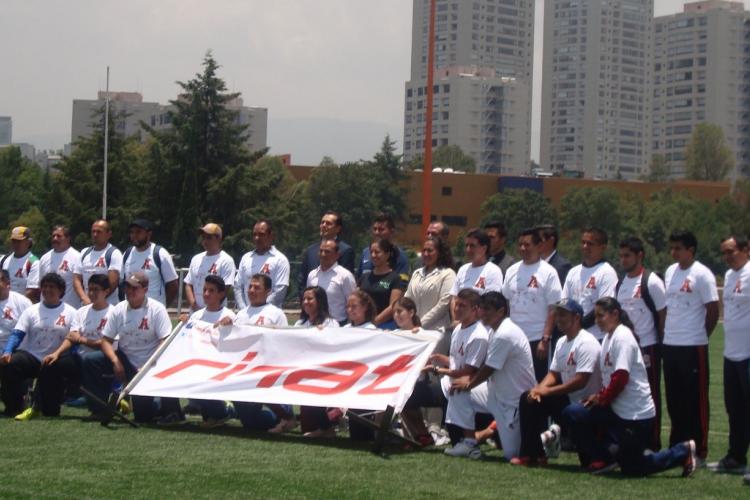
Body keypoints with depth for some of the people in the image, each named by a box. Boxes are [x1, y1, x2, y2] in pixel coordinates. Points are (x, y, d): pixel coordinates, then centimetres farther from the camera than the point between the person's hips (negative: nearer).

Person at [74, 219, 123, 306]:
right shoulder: (84, 253, 15)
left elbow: (113, 282, -13)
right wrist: (85, 298, -7)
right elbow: (77, 279, 10)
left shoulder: (114, 253, -4)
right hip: (85, 306, 5)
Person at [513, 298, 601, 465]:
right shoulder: (561, 342, 12)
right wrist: (539, 388, -10)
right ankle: (530, 454, 0)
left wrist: (547, 391, -21)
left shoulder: (586, 343, -18)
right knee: (528, 398, -1)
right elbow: (553, 373, 13)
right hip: (567, 399, 9)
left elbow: (580, 381, -25)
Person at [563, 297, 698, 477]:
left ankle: (683, 452, 13)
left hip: (636, 414, -9)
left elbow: (621, 377, -21)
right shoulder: (608, 337, 13)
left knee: (632, 469, -1)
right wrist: (600, 395, 1)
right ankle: (602, 458, 4)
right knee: (572, 413, -6)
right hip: (617, 410, 9)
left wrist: (602, 399, -10)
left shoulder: (622, 337, -16)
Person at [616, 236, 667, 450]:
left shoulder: (652, 282, -9)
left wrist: (660, 344, -9)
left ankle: (652, 442, 5)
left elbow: (664, 314, -9)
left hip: (647, 347, -7)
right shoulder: (621, 283, 12)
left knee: (650, 396, -1)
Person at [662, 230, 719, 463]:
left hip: (693, 347, -7)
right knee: (675, 400, 12)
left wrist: (699, 337, -1)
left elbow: (713, 311, -8)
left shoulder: (702, 275, -9)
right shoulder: (670, 272, 12)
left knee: (696, 400, -1)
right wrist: (666, 333, 11)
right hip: (670, 345, 7)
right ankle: (677, 447, 21)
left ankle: (699, 450, 4)